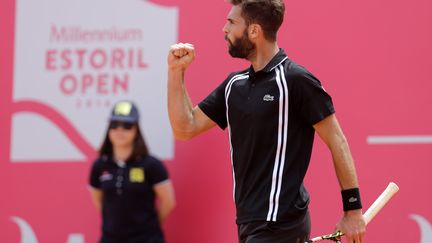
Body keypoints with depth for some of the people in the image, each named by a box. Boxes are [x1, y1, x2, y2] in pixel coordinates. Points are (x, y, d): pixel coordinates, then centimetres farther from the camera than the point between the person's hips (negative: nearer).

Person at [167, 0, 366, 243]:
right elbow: (186, 128, 16)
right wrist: (176, 71, 7)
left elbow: (336, 141, -8)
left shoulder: (296, 80, -10)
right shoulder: (235, 84, 12)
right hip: (249, 223, 8)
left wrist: (353, 209, -10)